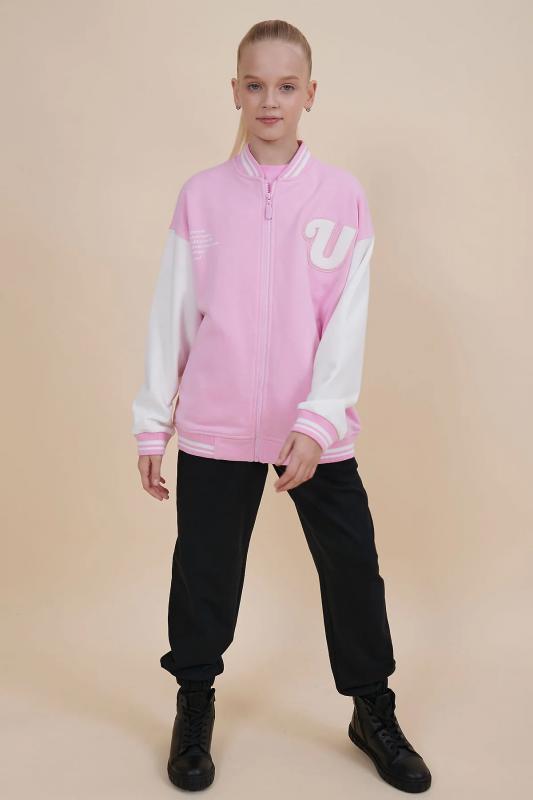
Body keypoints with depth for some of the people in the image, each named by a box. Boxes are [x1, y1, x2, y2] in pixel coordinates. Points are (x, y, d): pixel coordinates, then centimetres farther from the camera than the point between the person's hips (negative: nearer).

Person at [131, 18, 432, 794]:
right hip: (216, 428, 1)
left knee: (353, 567, 6)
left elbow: (348, 319, -7)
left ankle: (373, 710, 28)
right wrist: (152, 422, 4)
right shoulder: (201, 196, 2)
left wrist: (319, 420, -17)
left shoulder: (342, 195, -1)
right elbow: (171, 314, 4)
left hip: (316, 429, 0)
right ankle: (194, 708, 33)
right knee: (203, 572, 10)